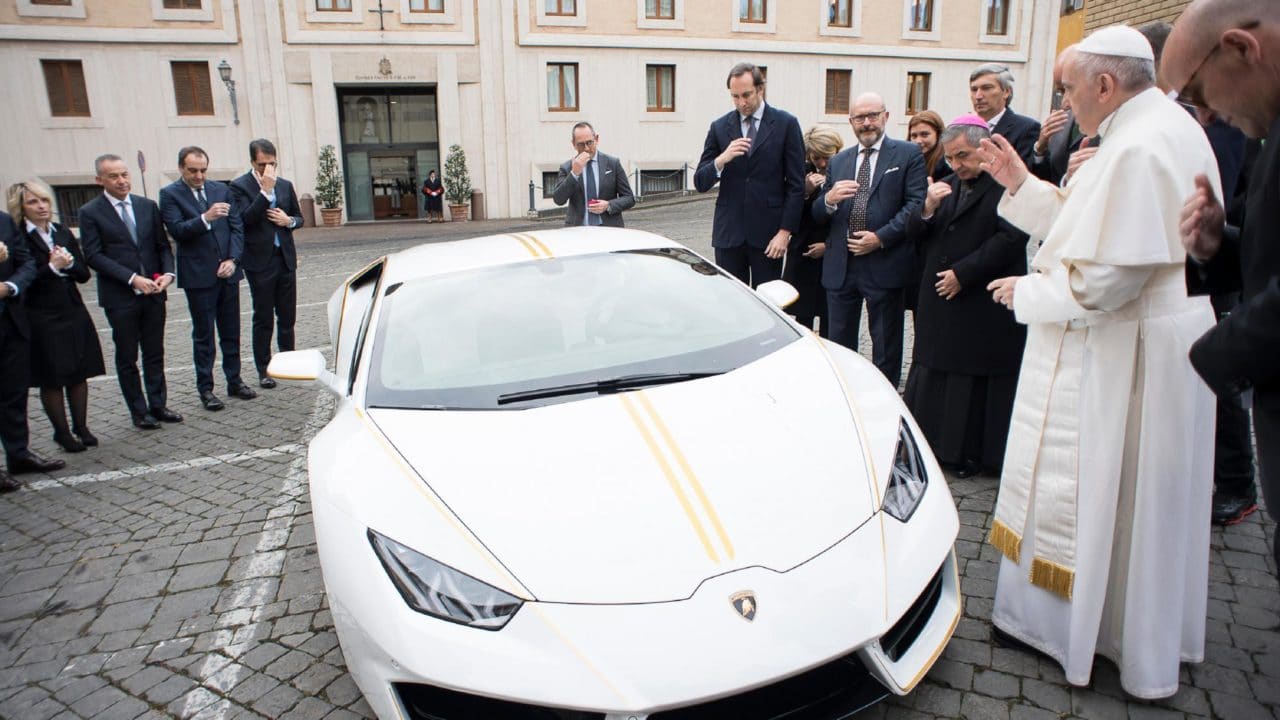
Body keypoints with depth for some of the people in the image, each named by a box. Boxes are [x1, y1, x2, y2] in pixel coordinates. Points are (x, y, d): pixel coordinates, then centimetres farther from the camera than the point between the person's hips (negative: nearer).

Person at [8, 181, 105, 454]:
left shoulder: (63, 233, 8)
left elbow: (84, 274, 7)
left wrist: (69, 263, -11)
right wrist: (52, 267, -19)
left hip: (74, 313, 5)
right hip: (42, 319, -5)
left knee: (79, 374, 9)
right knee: (52, 379, 5)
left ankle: (81, 427, 20)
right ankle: (62, 432, 16)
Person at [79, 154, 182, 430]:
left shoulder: (148, 206, 7)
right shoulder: (90, 212, -4)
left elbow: (163, 245, 9)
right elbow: (94, 256, -9)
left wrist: (167, 273, -9)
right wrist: (132, 279, -18)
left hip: (153, 292, 3)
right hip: (119, 297, -3)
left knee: (155, 354, 11)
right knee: (127, 358, 7)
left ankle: (158, 405, 21)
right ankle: (139, 412, 16)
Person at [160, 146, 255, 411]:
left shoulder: (221, 189, 9)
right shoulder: (170, 194, -2)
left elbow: (237, 227, 6)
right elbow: (176, 230, -13)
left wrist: (232, 260, -5)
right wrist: (205, 218, -28)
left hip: (227, 272, 4)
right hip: (198, 276, -4)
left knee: (231, 331, 11)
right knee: (203, 335, 3)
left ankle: (234, 381, 21)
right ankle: (205, 389, 11)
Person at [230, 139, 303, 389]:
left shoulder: (285, 185, 10)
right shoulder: (240, 186, -5)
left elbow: (299, 217, 18)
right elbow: (246, 219, -18)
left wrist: (289, 221, -5)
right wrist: (266, 190, -21)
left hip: (285, 259, 4)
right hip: (260, 261, -4)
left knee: (287, 317, 11)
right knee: (263, 319, 3)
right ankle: (264, 370, 12)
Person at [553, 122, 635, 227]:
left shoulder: (613, 163, 7)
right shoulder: (566, 168, 8)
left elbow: (629, 198, 8)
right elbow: (559, 200, -5)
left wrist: (609, 205, -9)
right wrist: (574, 173, -14)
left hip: (608, 228, 0)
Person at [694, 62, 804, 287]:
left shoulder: (786, 124, 2)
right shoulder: (719, 127, 7)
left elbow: (796, 185, 0)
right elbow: (700, 183, 4)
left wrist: (785, 231, -7)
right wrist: (722, 159, -15)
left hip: (768, 233, -2)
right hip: (728, 233, 2)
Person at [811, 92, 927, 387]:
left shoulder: (908, 155, 1)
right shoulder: (838, 161, 15)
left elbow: (917, 204, -8)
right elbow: (818, 216, 11)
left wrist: (882, 237, -17)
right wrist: (829, 200, -12)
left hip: (884, 265, -4)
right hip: (840, 266, 4)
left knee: (886, 344, 8)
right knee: (839, 341, 12)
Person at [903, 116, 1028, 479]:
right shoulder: (948, 186, 13)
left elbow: (1010, 239, -16)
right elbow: (914, 234, 10)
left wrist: (963, 273, -16)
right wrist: (928, 209, -10)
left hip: (987, 304, -6)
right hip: (940, 301, 7)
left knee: (977, 381, 3)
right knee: (933, 378, 11)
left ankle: (973, 455, 16)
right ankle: (936, 446, 23)